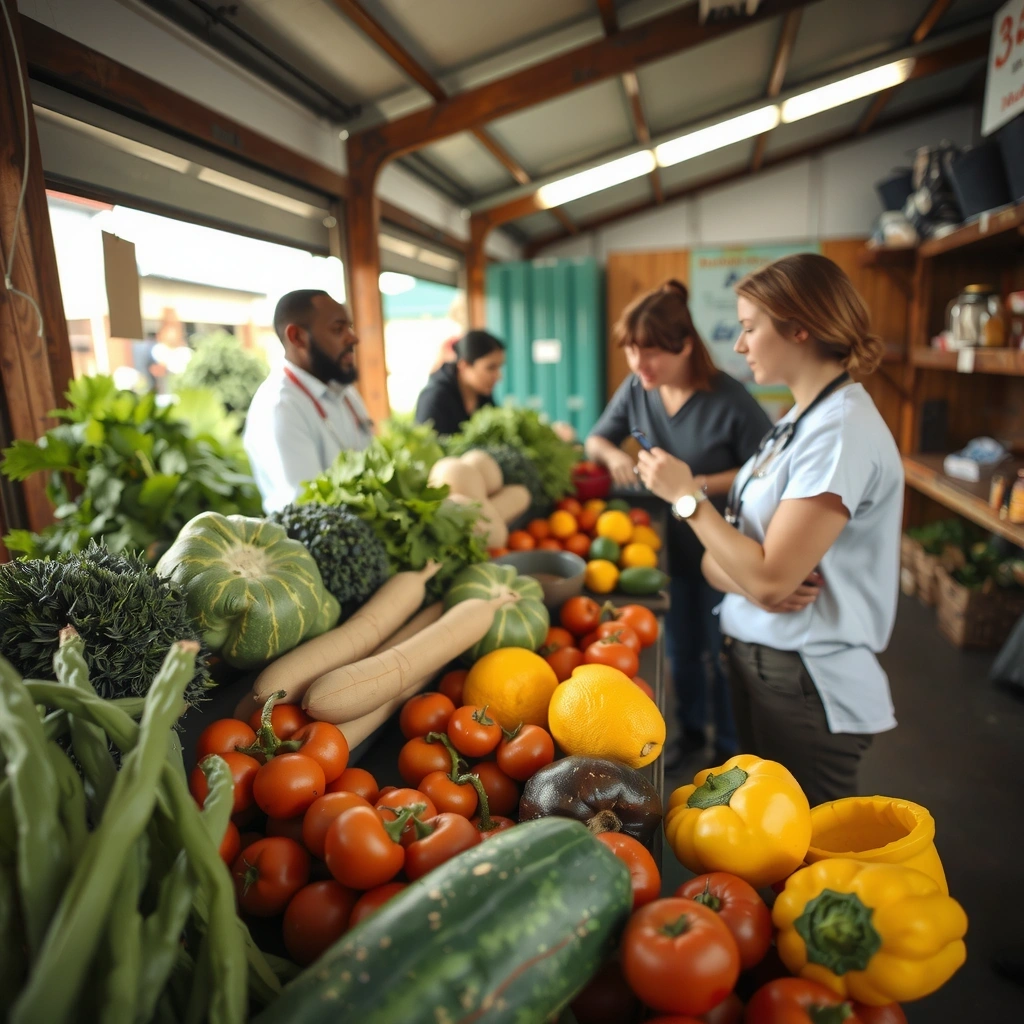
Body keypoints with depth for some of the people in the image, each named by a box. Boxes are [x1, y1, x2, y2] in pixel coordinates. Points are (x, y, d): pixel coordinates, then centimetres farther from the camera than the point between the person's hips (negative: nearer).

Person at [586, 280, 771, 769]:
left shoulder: (729, 400, -24)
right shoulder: (636, 388, -8)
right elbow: (596, 439, 4)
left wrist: (703, 485, -28)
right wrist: (613, 454, -18)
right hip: (669, 540, 5)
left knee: (722, 654, 12)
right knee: (680, 647, 21)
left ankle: (730, 746, 36)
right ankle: (691, 729, 45)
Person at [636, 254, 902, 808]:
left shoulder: (841, 431, -22)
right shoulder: (797, 420, 7)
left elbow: (769, 577, -26)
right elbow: (716, 561, 5)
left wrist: (686, 496, -16)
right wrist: (747, 578, -17)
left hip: (807, 691, -8)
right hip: (756, 660, 9)